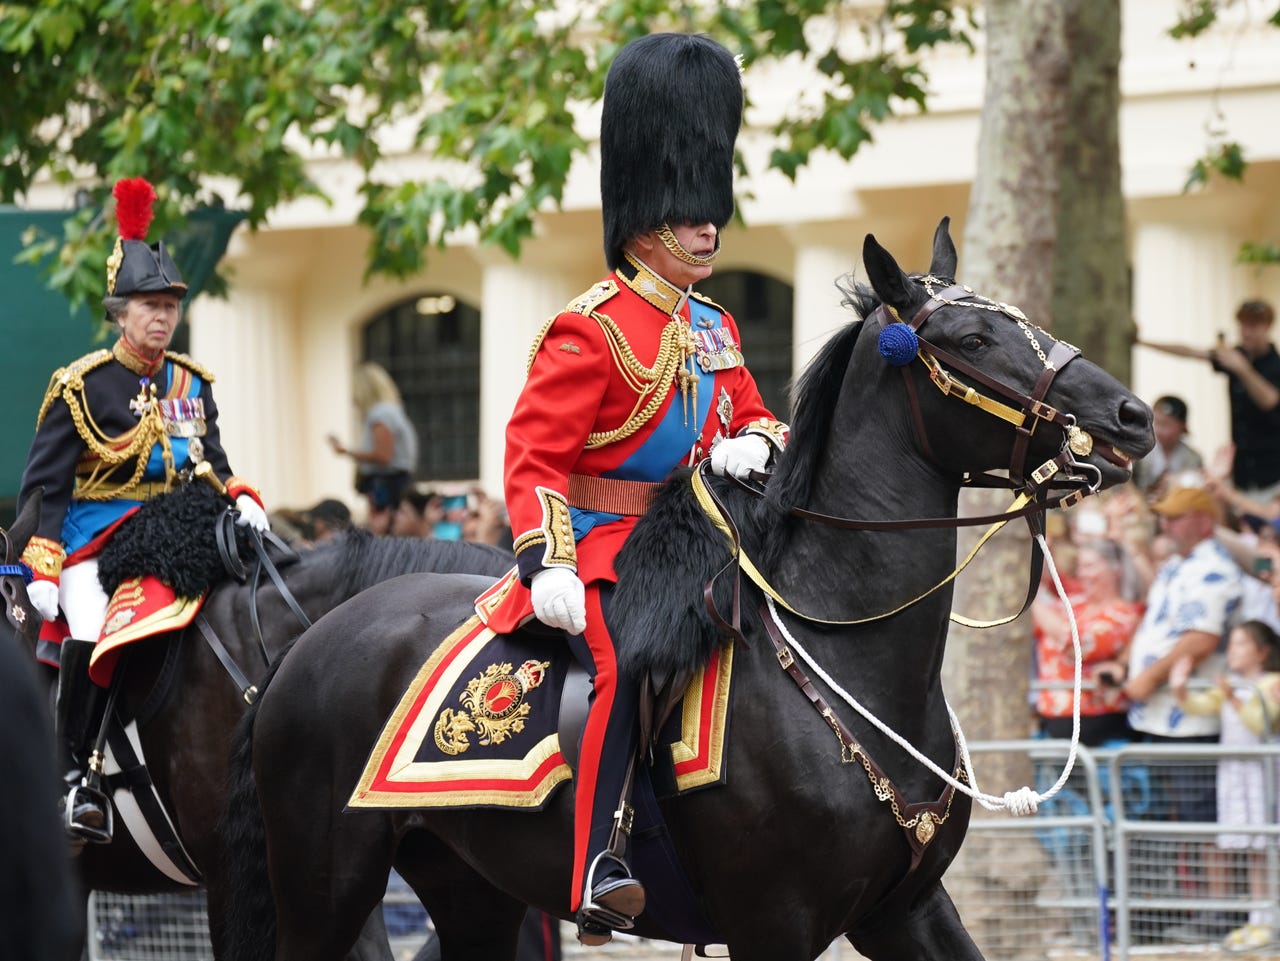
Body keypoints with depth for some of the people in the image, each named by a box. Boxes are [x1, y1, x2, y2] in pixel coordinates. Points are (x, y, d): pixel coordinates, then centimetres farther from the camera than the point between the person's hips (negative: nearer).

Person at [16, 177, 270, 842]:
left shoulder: (192, 383, 11)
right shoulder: (81, 386, -5)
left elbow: (213, 463, 18)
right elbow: (44, 484, -6)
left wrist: (241, 498, -4)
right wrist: (41, 569, -15)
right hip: (97, 537, -5)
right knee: (90, 636, -28)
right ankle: (78, 774, -12)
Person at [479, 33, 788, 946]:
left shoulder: (713, 329, 15)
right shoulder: (592, 329, -9)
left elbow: (754, 417, 24)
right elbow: (533, 452, -14)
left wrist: (752, 443, -3)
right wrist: (546, 566, -26)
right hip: (599, 545, -8)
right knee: (632, 657, -32)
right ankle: (601, 869, -35)